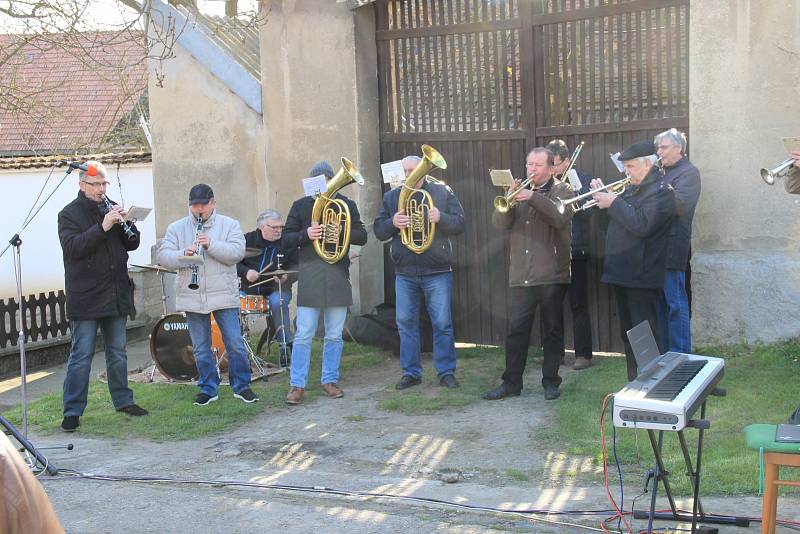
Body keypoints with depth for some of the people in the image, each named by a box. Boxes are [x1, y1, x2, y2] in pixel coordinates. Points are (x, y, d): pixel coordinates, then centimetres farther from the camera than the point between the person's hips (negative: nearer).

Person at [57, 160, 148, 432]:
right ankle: (72, 411, 2)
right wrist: (103, 227, -27)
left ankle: (123, 400, 27)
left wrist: (126, 224, -9)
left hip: (116, 295, 5)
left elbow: (132, 244, 11)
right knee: (81, 356, -4)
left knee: (118, 352, 15)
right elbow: (72, 247, -19)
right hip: (86, 298, -5)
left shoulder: (111, 208, 11)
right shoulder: (69, 214, -4)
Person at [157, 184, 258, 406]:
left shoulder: (229, 225, 3)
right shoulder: (177, 228, 8)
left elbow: (237, 252, -9)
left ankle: (241, 386, 13)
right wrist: (183, 255, -20)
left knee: (235, 344, 0)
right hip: (192, 298, 2)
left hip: (224, 296, -2)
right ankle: (208, 389, 20)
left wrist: (211, 244, -21)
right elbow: (163, 255, -1)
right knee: (200, 348, 8)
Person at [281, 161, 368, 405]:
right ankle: (297, 385, 4)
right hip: (309, 276, -2)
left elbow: (362, 236, 5)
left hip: (338, 275, 2)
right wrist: (306, 234, -15)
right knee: (303, 335, -3)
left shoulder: (346, 205, 10)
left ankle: (330, 380, 20)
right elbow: (286, 238, 5)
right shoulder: (300, 206, 7)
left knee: (334, 335, 8)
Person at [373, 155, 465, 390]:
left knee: (442, 323, 0)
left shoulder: (442, 193, 2)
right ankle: (410, 372, 15)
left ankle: (446, 372, 10)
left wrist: (440, 218, -22)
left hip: (437, 272, -3)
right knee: (406, 323, 6)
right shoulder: (391, 197, 9)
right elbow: (379, 231, 5)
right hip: (404, 272, 3)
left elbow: (460, 223, -3)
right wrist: (393, 223, -16)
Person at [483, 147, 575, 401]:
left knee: (552, 331, 5)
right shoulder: (520, 190, 13)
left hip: (552, 275, -3)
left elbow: (560, 218, -18)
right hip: (521, 275, 3)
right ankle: (511, 382, 10)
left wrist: (533, 197, -26)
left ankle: (551, 382, 14)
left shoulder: (562, 190, 2)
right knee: (516, 330, 3)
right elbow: (500, 222, 2)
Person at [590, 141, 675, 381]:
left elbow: (642, 225, -25)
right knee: (629, 335, 16)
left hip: (641, 277, -10)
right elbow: (621, 217, 21)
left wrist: (614, 203, -20)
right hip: (622, 273, 10)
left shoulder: (660, 190, -12)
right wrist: (604, 195, 6)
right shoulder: (632, 189, 18)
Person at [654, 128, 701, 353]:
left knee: (676, 303, -6)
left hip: (672, 248, -9)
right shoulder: (664, 173, 19)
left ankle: (681, 356, -2)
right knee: (661, 303, 13)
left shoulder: (689, 172, -7)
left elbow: (680, 205, -22)